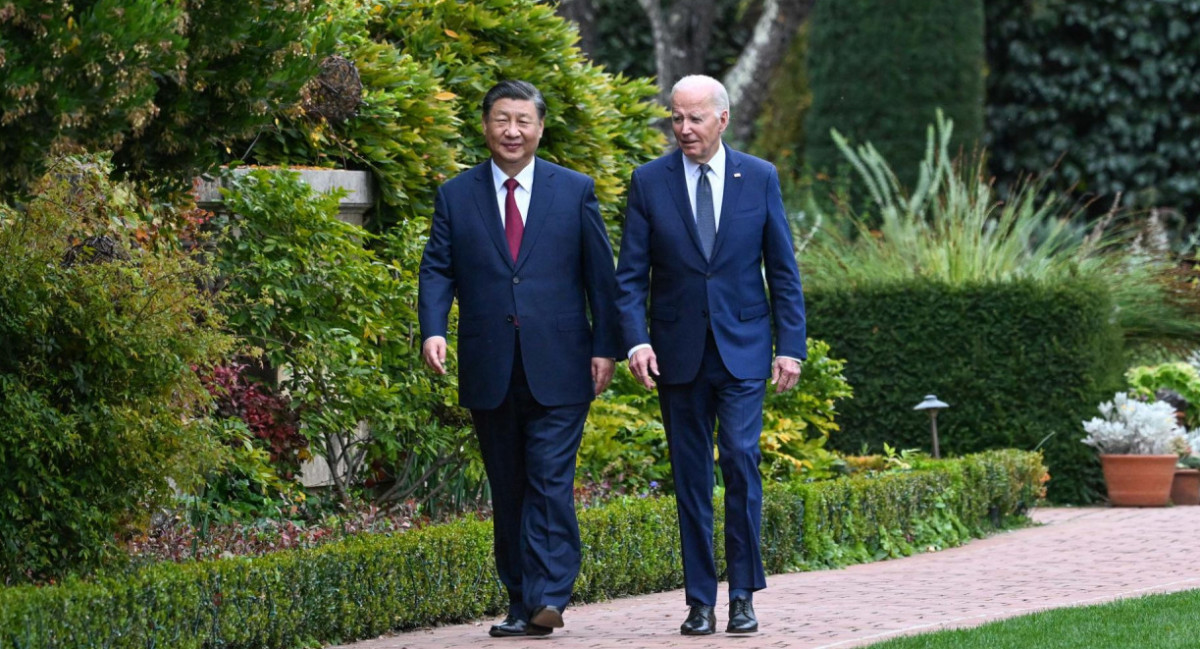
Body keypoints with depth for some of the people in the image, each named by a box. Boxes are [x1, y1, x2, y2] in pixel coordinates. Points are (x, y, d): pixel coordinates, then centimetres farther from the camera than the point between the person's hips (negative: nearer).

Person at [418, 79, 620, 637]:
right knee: (507, 490, 6)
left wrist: (605, 347, 0)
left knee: (550, 483, -10)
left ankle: (548, 597, -13)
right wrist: (433, 330, -13)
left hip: (557, 369, -2)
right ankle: (521, 602, 12)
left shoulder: (575, 191, 7)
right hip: (489, 373, 2)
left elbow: (600, 274, 6)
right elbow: (437, 270, 5)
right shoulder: (456, 196, 9)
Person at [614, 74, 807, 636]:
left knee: (740, 457, -14)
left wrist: (791, 347, -2)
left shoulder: (759, 178, 3)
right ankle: (700, 602, 9)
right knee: (690, 476, 3)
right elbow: (631, 275, 1)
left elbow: (783, 270, 5)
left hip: (742, 348, -1)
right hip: (678, 352, 1)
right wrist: (635, 340, -13)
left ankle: (744, 594, -4)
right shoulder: (650, 181, 2)